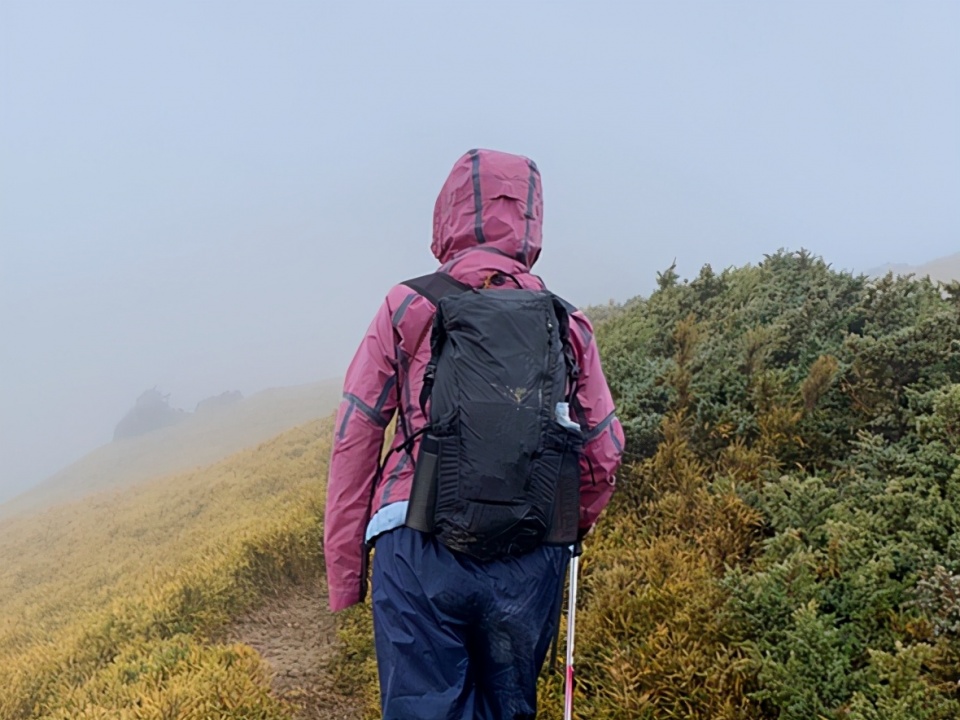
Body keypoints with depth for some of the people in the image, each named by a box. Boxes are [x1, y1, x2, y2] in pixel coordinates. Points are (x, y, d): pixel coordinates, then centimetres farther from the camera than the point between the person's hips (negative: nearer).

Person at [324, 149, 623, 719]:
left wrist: (344, 569, 8)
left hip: (421, 549, -2)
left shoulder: (408, 308, 3)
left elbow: (354, 440, 1)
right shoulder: (567, 325, 9)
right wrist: (573, 526, 27)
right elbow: (605, 452, 9)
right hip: (530, 562, 3)